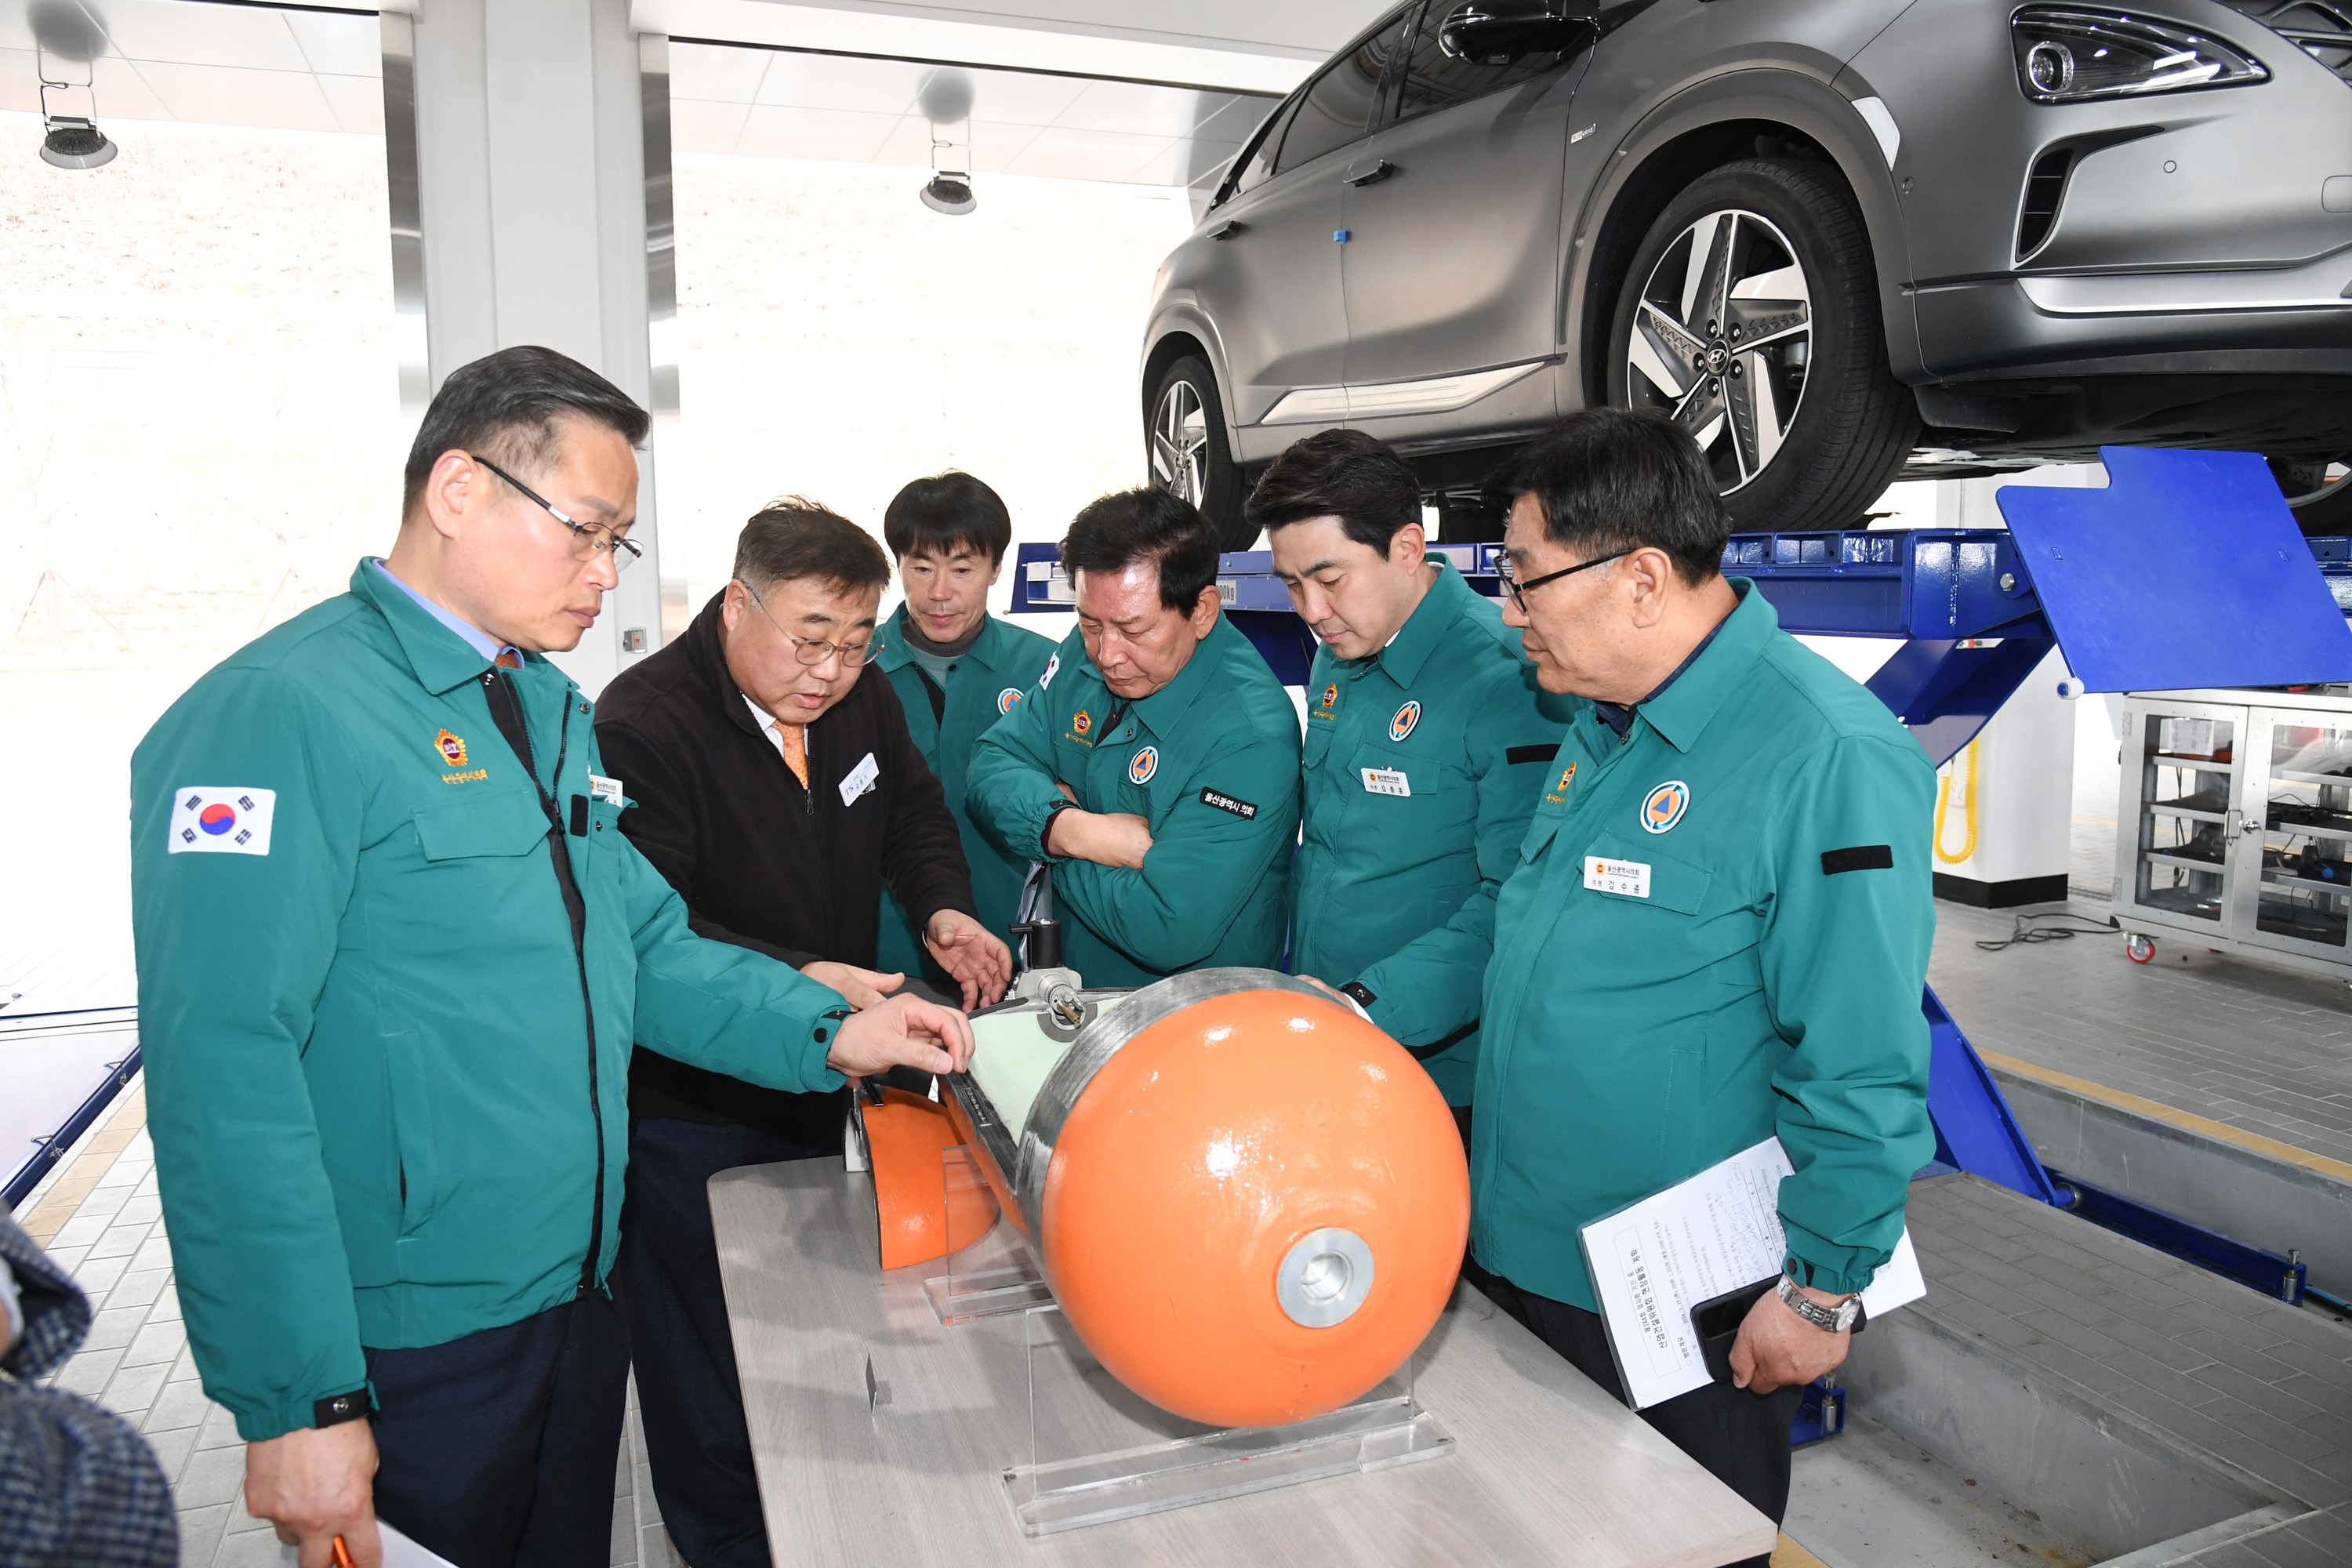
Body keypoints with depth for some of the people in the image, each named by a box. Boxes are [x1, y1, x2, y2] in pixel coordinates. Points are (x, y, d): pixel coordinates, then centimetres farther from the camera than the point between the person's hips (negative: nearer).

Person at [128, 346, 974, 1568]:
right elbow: (225, 1077, -24)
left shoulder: (552, 711, 9)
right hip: (410, 1350, -8)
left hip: (580, 1291, 8)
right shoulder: (283, 711, -19)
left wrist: (829, 1032, -3)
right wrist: (298, 1403, -23)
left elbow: (643, 946, 12)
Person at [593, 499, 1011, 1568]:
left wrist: (943, 908, -6)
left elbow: (913, 812, 14)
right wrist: (799, 980, -41)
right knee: (707, 1370, 9)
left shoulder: (862, 702, -2)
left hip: (819, 1080, 7)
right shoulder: (641, 726, -24)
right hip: (688, 1110, -7)